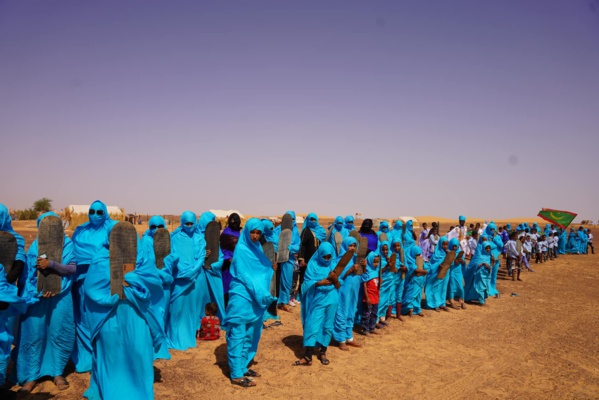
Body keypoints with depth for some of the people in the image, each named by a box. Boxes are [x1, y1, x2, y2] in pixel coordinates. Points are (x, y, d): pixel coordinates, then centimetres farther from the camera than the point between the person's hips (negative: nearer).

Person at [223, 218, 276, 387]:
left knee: (250, 335, 14)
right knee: (238, 336, -2)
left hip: (255, 299, 8)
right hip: (242, 298, -8)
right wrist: (261, 294, -22)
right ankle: (236, 375, 3)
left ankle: (243, 367, 26)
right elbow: (245, 276, -17)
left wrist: (271, 268, -4)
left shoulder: (257, 248, 12)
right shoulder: (241, 250, -13)